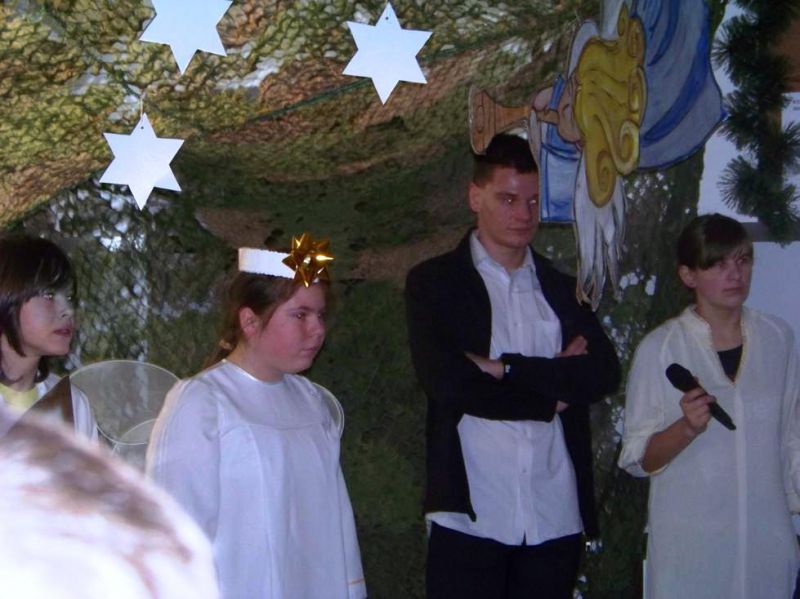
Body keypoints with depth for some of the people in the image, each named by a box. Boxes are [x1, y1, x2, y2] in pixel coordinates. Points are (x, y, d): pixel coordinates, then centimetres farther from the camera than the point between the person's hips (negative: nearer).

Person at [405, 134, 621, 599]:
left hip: (556, 520, 3)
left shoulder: (563, 290, 16)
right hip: (471, 516, -3)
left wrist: (507, 368, -10)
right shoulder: (433, 282, 5)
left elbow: (606, 372, 0)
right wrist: (552, 392, -5)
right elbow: (443, 378, -11)